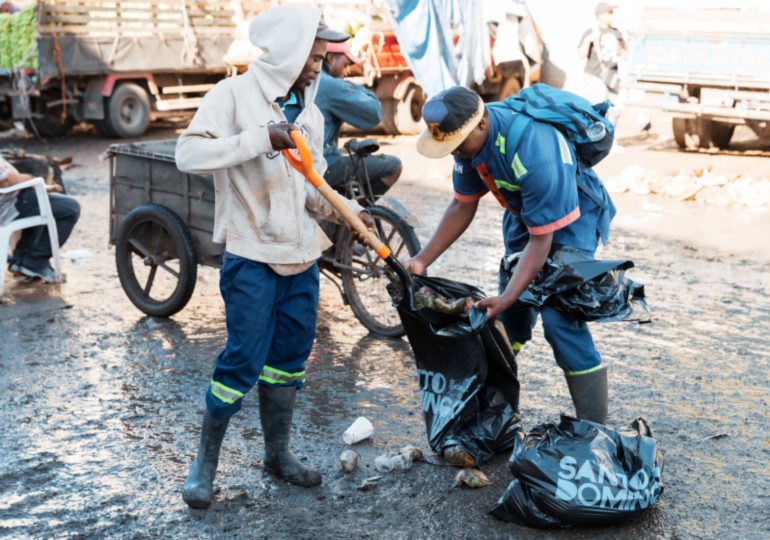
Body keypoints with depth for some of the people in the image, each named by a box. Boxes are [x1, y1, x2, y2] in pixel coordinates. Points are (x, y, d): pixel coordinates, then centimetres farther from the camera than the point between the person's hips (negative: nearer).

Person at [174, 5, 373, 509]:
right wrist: (259, 138, -28)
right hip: (252, 256, -6)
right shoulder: (235, 94, -9)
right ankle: (206, 461, 13)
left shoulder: (310, 113, 11)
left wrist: (347, 210, -3)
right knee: (244, 360, -5)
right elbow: (189, 152, -22)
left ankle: (278, 452, 29)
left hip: (302, 255, 7)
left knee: (290, 357, 13)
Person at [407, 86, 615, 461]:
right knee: (510, 316, 6)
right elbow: (463, 206, -1)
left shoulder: (533, 150, -38)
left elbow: (541, 240, -31)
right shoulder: (471, 138, -14)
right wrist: (423, 260, -7)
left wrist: (506, 298, -35)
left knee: (559, 318, -18)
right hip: (523, 214, 7)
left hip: (570, 219, -7)